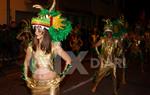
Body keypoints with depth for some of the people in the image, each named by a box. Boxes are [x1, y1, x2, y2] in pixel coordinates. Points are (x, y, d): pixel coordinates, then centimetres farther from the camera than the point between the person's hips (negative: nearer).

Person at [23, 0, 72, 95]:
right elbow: (26, 62, 11)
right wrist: (26, 78, 10)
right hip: (36, 84, 2)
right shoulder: (31, 45, -4)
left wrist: (62, 75, 0)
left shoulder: (54, 45, -10)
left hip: (51, 83, -2)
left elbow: (68, 60, -3)